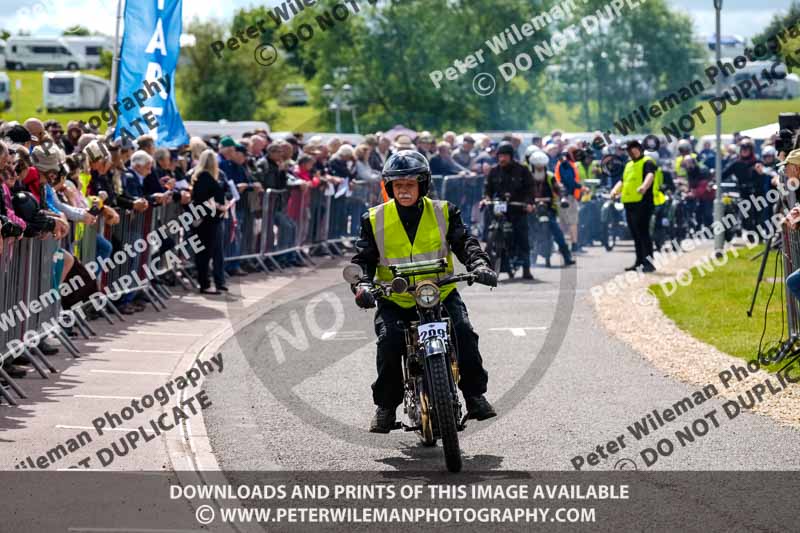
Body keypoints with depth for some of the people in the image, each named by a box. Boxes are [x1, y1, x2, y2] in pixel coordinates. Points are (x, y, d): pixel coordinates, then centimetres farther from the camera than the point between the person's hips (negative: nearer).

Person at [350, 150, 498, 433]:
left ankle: (474, 394, -6)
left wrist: (479, 265, -25)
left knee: (464, 333, -25)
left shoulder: (443, 213, 5)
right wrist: (362, 284, -18)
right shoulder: (375, 220, 5)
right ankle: (386, 405, -8)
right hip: (394, 301, 0)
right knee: (388, 341, -27)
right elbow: (364, 258, 3)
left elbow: (464, 242, -3)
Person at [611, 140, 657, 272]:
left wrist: (644, 187, -42)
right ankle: (639, 262, 17)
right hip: (629, 203, 9)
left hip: (643, 203, -9)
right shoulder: (629, 165, 24)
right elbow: (622, 181, 28)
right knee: (635, 235, 11)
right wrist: (615, 190, 6)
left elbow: (650, 175, -21)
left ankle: (648, 262, -14)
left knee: (643, 233, -13)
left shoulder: (647, 162, -2)